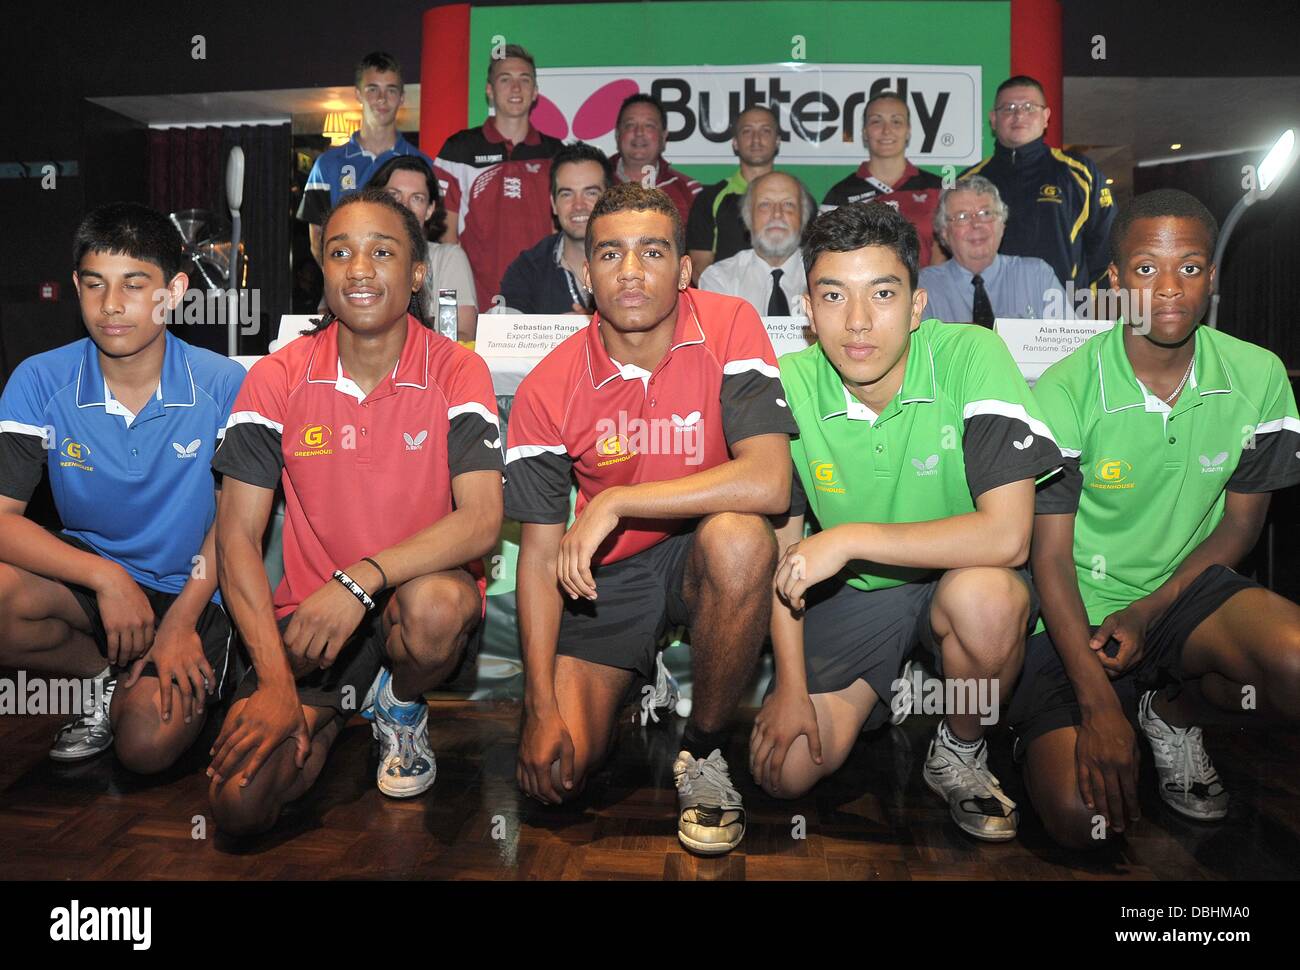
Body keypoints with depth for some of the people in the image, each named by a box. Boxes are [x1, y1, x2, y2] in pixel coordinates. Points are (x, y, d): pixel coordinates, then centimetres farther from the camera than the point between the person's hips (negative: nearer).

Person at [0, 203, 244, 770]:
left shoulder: (223, 385, -13)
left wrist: (181, 620, -15)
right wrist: (106, 577, -28)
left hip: (190, 590, -2)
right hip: (87, 574, 3)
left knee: (147, 747, -22)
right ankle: (109, 672, 1)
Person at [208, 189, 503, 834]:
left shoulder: (457, 372, -9)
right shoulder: (278, 378, -4)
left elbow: (482, 521, -18)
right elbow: (237, 532, -6)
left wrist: (361, 578, -32)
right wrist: (275, 680, -15)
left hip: (419, 589, -1)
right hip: (309, 610, 2)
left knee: (438, 603, -38)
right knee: (238, 805, -15)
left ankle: (402, 707, -1)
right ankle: (335, 708, 19)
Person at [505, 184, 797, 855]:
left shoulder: (729, 328, -15)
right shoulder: (548, 389, -11)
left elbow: (768, 483, -28)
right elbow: (540, 553, -8)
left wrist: (614, 503, -27)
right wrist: (542, 708, -13)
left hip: (699, 554, -1)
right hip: (605, 574, 1)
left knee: (739, 537, -37)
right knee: (556, 773, -13)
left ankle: (704, 750, -11)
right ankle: (638, 683, 23)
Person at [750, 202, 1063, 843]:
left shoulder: (971, 357, -22)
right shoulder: (790, 386, -13)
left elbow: (1008, 536, -29)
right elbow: (782, 550, -4)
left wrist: (851, 538, -29)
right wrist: (792, 689, -7)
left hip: (954, 578, -2)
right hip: (848, 596, 2)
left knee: (988, 597, -37)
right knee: (783, 771, -10)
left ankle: (961, 753, -4)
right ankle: (886, 689, 22)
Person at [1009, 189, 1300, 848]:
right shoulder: (1063, 393, -15)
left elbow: (1239, 525, 5)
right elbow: (1050, 558, -14)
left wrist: (1148, 612, -11)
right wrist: (1097, 706, -21)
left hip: (1183, 589, 4)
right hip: (1079, 610, -3)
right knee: (1080, 817, -20)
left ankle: (1172, 712, 5)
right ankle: (1042, 732, 17)